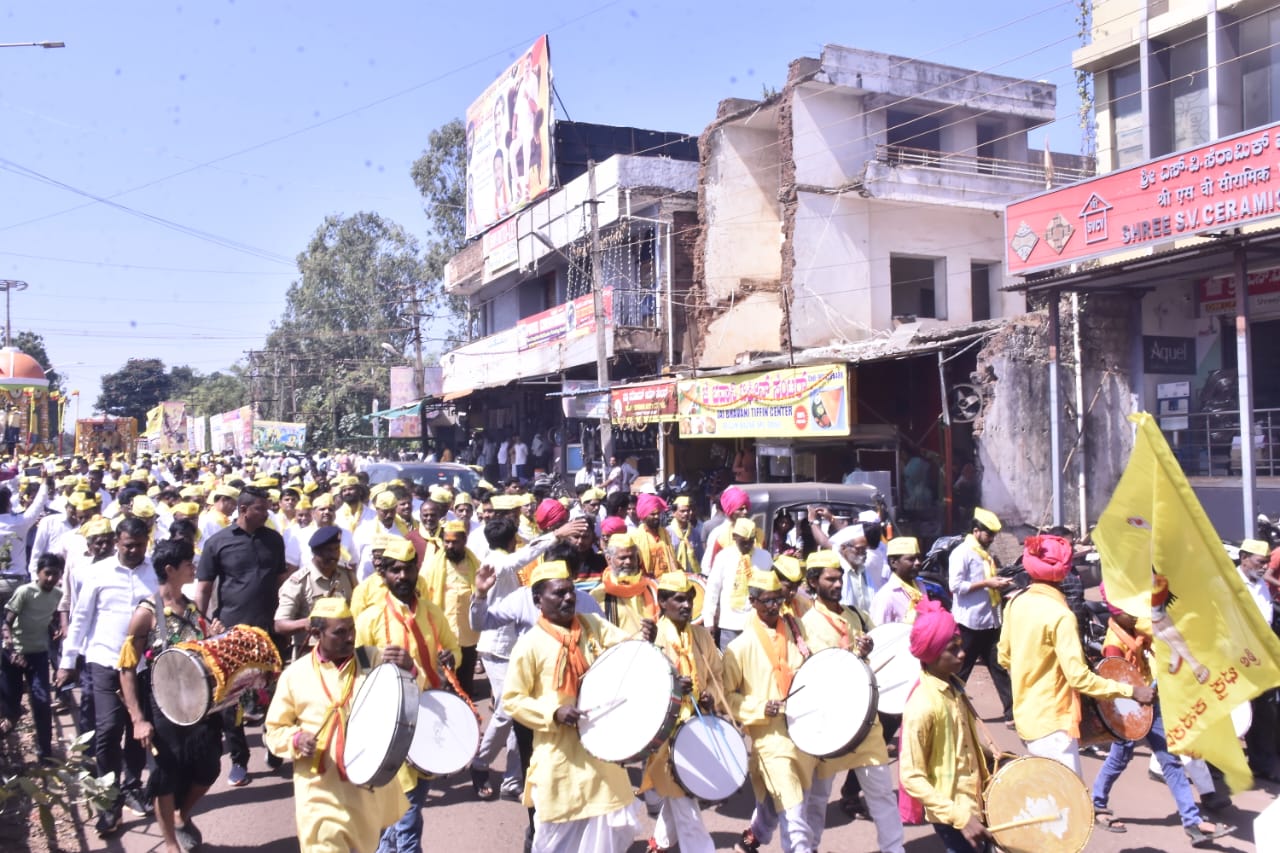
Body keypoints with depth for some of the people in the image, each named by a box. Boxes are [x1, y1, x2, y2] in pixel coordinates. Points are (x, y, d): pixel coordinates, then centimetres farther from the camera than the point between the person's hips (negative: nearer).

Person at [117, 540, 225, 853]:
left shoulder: (193, 606, 5)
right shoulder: (147, 612, -13)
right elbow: (127, 668, -13)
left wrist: (213, 638, -5)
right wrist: (138, 719, -18)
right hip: (164, 707, -5)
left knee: (207, 768, 12)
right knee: (167, 774, 8)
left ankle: (184, 817, 41)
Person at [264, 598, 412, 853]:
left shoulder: (373, 660, -2)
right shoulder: (294, 675, -4)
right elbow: (274, 729, 7)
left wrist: (408, 669, -30)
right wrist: (296, 739, -15)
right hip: (321, 789, -2)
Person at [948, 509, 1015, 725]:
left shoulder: (986, 554, 14)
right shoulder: (962, 553, -12)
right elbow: (955, 586, -20)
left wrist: (999, 584, 4)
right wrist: (986, 583, -19)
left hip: (990, 621, 8)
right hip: (969, 623, -8)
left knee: (1000, 668, 8)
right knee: (959, 672, 5)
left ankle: (1012, 712, 12)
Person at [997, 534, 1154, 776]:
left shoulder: (1015, 603, 1)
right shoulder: (1060, 615, -21)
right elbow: (1080, 678, -24)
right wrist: (1131, 691, -19)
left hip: (1025, 717, 8)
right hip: (1051, 723, -8)